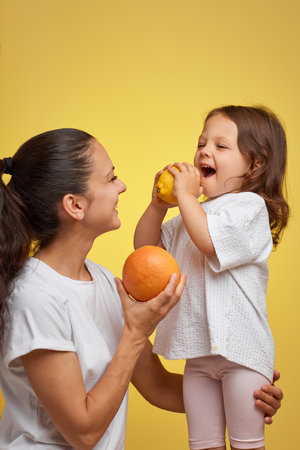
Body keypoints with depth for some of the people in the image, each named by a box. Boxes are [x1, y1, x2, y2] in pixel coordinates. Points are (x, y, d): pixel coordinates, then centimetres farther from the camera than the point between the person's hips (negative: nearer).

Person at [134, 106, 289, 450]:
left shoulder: (249, 205, -9)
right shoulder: (196, 212, 16)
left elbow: (208, 240, -26)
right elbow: (145, 246, 19)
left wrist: (185, 194, -14)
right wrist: (159, 204, 4)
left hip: (241, 347, -7)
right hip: (200, 351, 8)